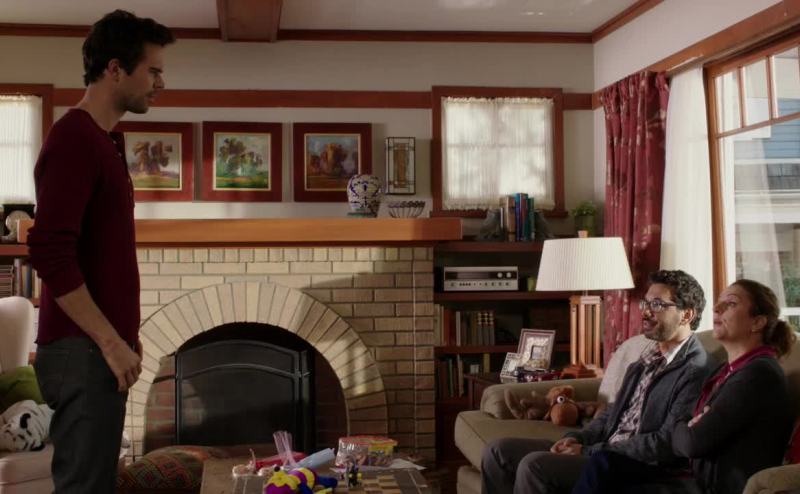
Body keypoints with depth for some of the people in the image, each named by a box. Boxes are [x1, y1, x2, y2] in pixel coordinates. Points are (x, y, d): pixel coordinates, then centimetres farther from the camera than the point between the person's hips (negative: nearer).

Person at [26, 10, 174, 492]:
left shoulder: (105, 140, 15)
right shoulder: (73, 140, -15)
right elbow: (50, 254, -23)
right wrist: (110, 341, -20)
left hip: (100, 345, 9)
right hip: (83, 350, -9)